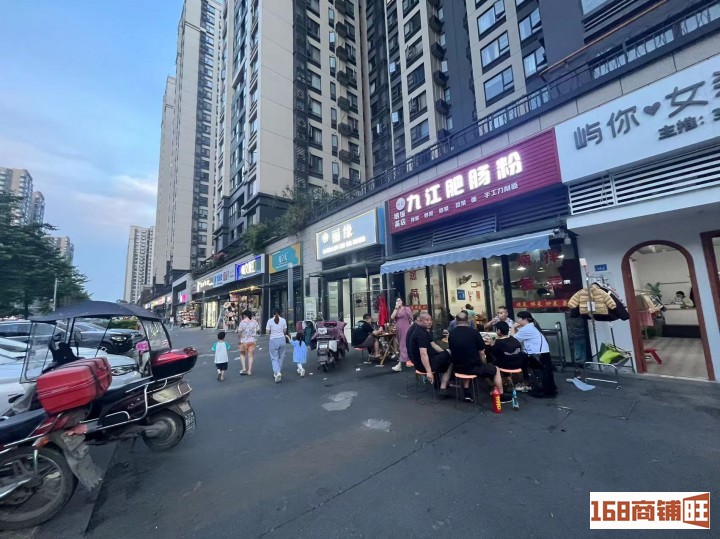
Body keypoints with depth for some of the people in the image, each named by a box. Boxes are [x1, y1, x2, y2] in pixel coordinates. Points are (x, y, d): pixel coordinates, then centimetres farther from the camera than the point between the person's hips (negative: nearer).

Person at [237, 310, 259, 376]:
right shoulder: (255, 322, 0)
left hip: (244, 341, -2)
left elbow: (239, 332, -12)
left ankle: (244, 368, 10)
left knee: (242, 354, 19)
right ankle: (249, 371, 9)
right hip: (253, 341, 3)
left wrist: (239, 340, 0)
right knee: (250, 355, 9)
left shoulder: (242, 322, -10)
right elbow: (258, 330, 2)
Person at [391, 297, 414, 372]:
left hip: (405, 329, -6)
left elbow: (411, 319, -2)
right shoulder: (396, 310, 12)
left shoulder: (407, 308, -2)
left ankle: (399, 365, -15)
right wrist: (396, 308, -8)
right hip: (398, 329, 7)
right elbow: (392, 318, -6)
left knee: (403, 346, -9)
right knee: (401, 346, 12)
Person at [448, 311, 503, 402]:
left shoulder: (451, 334, -1)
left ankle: (467, 392, 28)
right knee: (495, 370, 21)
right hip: (473, 367, -4)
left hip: (457, 368, 4)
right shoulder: (474, 332, -12)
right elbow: (481, 353, -4)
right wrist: (484, 365, 16)